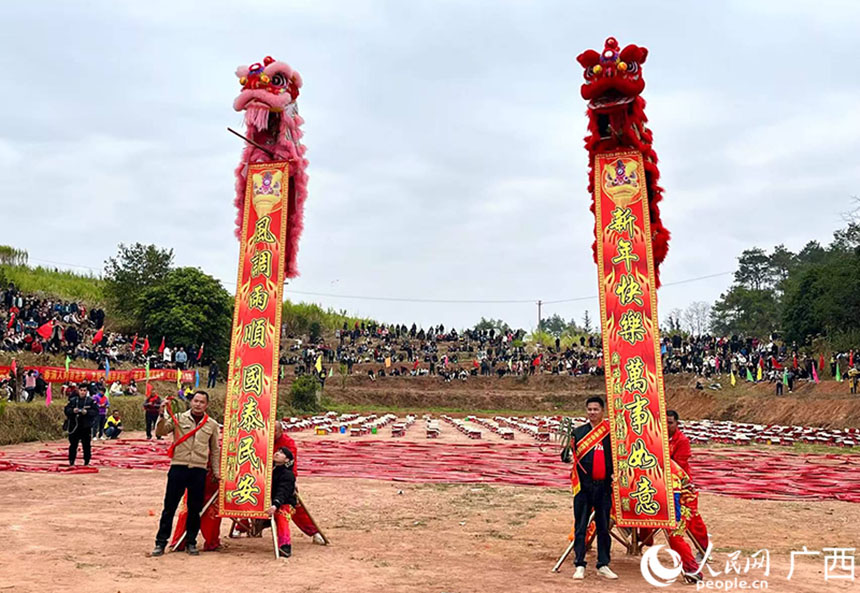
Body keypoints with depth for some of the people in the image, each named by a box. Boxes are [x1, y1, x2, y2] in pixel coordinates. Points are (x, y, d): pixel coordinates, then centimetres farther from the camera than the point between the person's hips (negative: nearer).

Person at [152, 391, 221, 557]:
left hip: (199, 470, 1)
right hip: (178, 467, -1)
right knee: (169, 506, 2)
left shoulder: (212, 425, 8)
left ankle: (191, 542, 20)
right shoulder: (178, 419, 4)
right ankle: (161, 542, 13)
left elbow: (215, 450, 15)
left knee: (195, 508, 7)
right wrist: (162, 415, -19)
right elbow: (160, 432, -5)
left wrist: (216, 471, 14)